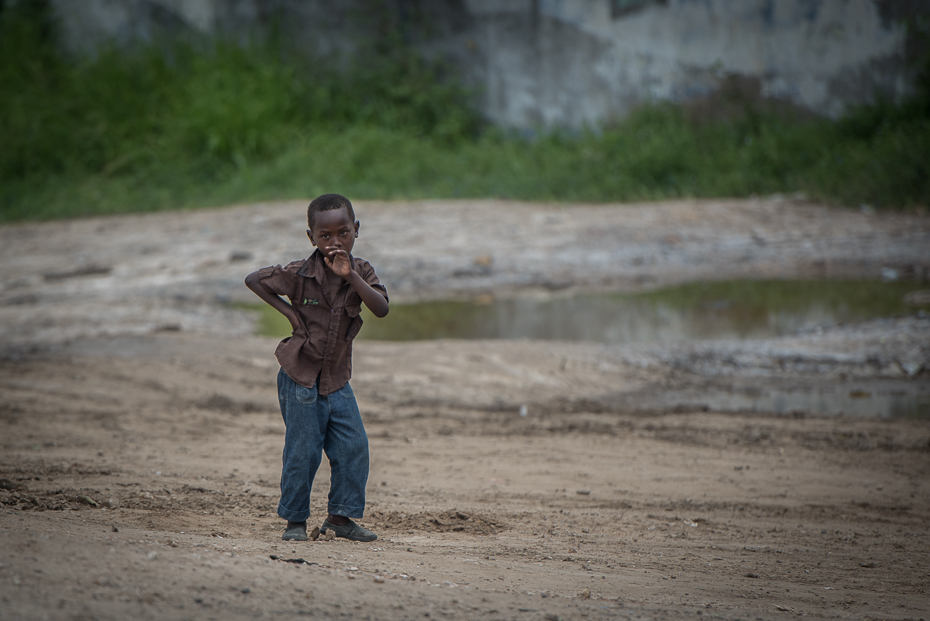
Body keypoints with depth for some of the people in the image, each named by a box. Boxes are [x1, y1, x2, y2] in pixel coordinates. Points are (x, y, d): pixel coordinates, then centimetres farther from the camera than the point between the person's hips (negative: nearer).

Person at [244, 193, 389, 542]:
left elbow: (382, 308, -19)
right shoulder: (300, 275, -10)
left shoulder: (361, 272, -2)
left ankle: (340, 516, 11)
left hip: (338, 380, 4)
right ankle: (295, 520, 11)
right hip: (301, 378, -4)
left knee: (354, 447, -2)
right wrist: (288, 311, -10)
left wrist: (349, 275, -29)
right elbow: (253, 280, -1)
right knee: (302, 452, -2)